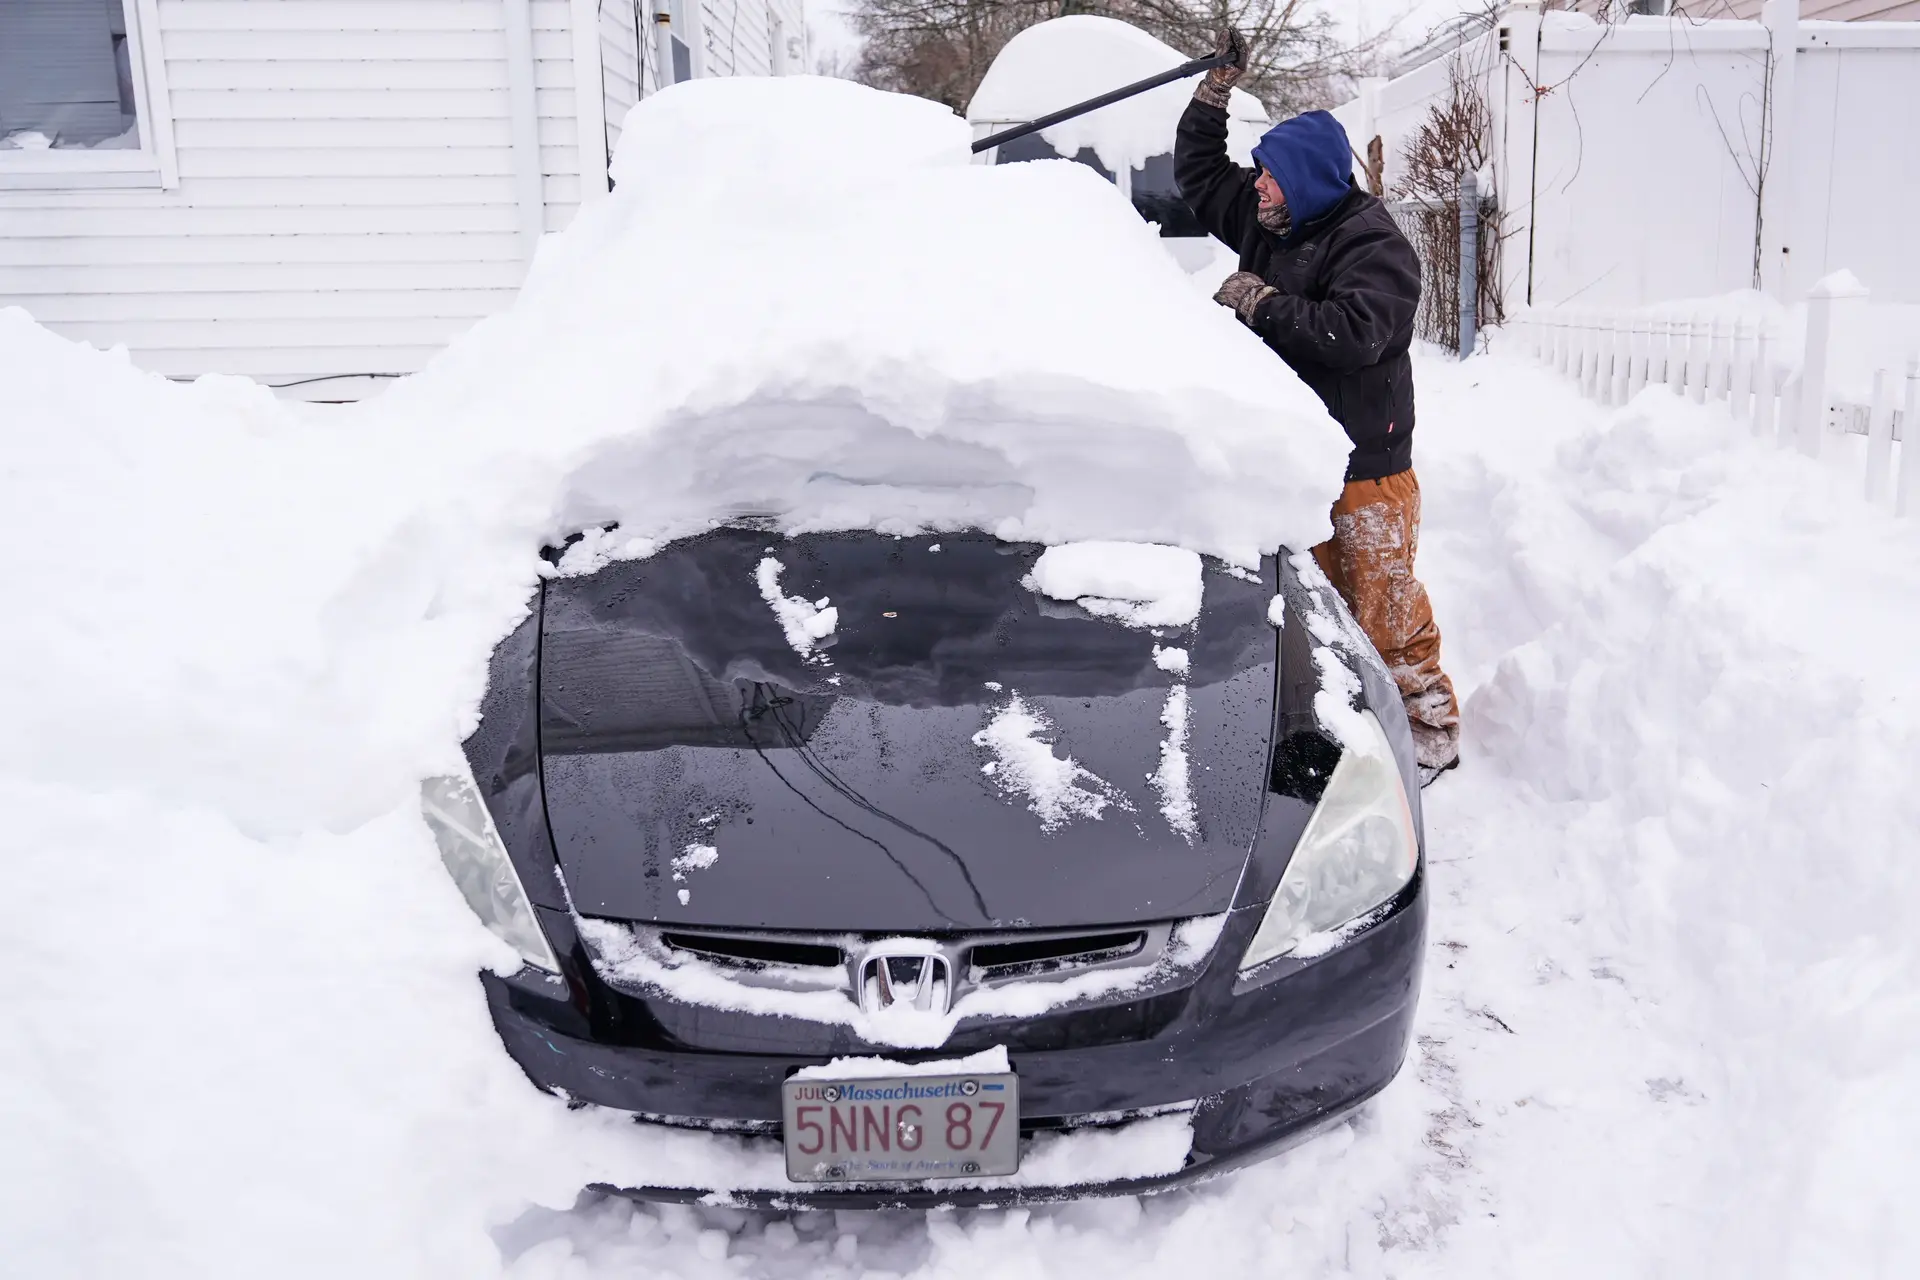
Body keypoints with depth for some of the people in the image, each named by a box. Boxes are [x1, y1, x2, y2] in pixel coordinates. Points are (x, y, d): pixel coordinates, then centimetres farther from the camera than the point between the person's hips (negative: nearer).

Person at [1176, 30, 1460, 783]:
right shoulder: (1265, 221, 10)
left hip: (1365, 466, -8)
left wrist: (1261, 304, -22)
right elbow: (1197, 174, 21)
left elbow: (1353, 331, -28)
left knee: (1387, 610, -3)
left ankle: (1432, 734, 10)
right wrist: (1216, 88, 12)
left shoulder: (1373, 244, -14)